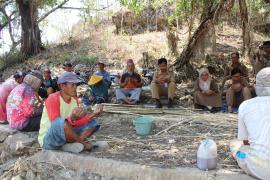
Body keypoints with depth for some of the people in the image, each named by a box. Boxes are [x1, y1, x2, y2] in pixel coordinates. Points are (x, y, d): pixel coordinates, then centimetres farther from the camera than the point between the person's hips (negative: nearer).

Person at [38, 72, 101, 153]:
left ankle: (68, 145, -16)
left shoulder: (74, 99, 3)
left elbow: (77, 123, 1)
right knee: (62, 122, -39)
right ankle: (82, 144, -13)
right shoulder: (53, 99, -19)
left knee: (93, 123, 0)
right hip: (47, 139, -7)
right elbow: (56, 124, -30)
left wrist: (93, 114, -12)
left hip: (64, 136, 8)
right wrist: (72, 118, -48)